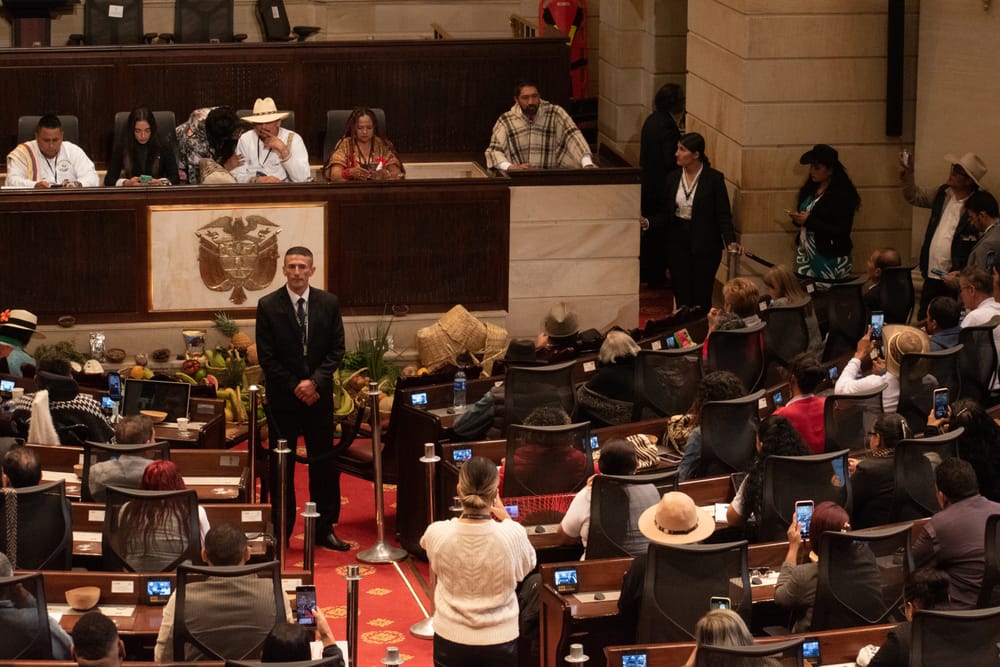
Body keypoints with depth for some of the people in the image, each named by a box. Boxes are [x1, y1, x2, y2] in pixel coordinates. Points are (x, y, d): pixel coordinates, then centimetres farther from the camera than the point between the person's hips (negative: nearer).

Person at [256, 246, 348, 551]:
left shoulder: (329, 303, 2)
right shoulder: (268, 306, -5)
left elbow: (337, 350, 1)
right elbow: (266, 357, -5)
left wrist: (314, 382, -12)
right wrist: (295, 388, -11)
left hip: (318, 394, 2)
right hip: (282, 397, -2)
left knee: (323, 463, 5)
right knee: (281, 466, 3)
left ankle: (324, 528, 14)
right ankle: (280, 532, 9)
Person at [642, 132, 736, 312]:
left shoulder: (714, 178, -8)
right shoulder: (673, 178, 5)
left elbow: (724, 215, -8)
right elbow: (666, 214, 9)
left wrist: (730, 241, -22)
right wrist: (648, 223, -8)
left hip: (705, 245, -4)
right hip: (678, 242, 4)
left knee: (701, 298, 0)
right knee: (682, 297, 5)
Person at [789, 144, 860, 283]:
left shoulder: (843, 195, -12)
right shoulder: (810, 189, 10)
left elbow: (842, 232, -17)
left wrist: (809, 221, -20)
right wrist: (797, 218, -3)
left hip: (830, 260, -6)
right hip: (806, 255, 6)